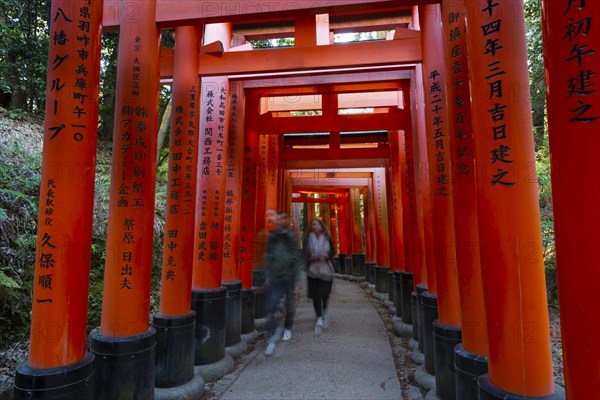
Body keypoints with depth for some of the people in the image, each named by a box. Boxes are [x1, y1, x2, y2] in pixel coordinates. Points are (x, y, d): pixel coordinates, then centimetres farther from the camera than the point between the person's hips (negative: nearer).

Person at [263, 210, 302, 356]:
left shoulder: (291, 236, -3)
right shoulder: (272, 237, 3)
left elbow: (297, 259, -3)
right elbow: (268, 258, 8)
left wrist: (296, 280, -6)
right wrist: (267, 276, 4)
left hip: (289, 278, -1)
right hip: (274, 279, 1)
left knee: (289, 306, 16)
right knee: (271, 309, -8)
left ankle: (288, 328, 41)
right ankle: (271, 339, 0)